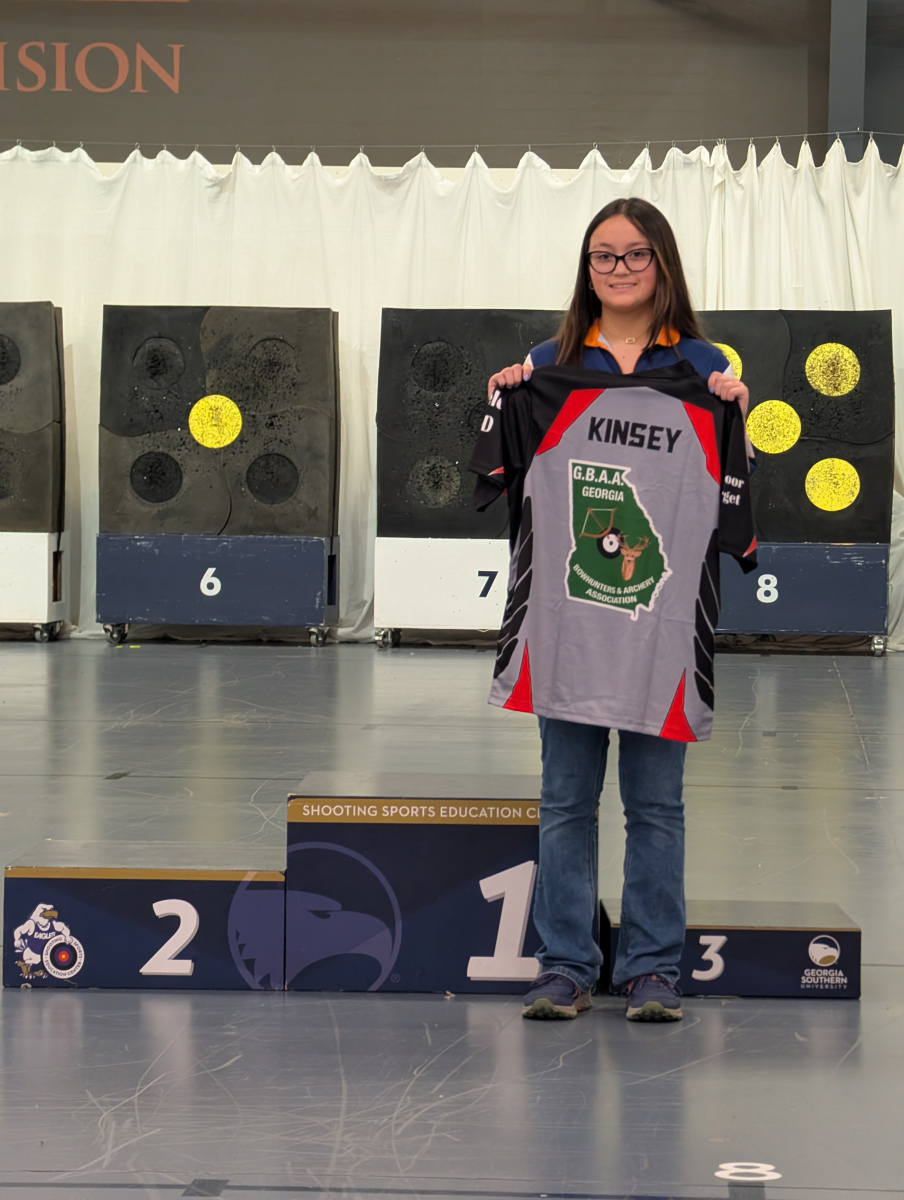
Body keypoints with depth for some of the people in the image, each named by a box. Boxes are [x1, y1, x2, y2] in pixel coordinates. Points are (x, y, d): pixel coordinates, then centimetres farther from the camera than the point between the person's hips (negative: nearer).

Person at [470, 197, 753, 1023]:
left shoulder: (702, 371, 6)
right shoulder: (548, 367, 8)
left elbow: (732, 506, 4)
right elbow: (502, 482, 10)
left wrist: (732, 420, -10)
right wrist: (503, 406, -4)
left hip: (662, 620, -1)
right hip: (564, 619, 1)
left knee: (656, 802, 4)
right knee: (567, 799, 6)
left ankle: (653, 969, 12)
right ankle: (566, 966, 13)